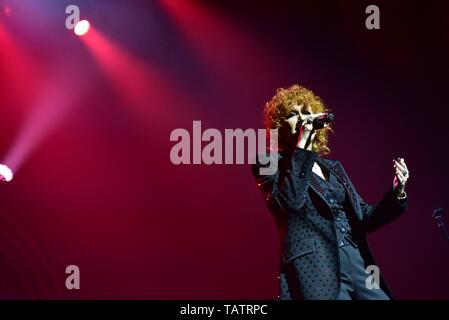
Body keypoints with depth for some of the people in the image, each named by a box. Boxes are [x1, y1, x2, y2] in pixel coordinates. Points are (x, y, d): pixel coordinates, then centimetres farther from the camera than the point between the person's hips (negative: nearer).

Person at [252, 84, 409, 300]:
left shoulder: (332, 167, 21)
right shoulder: (270, 162, 5)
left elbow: (364, 218, 19)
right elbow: (290, 200, -16)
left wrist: (396, 192, 2)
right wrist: (302, 144, -11)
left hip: (356, 262, 6)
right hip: (314, 268, -6)